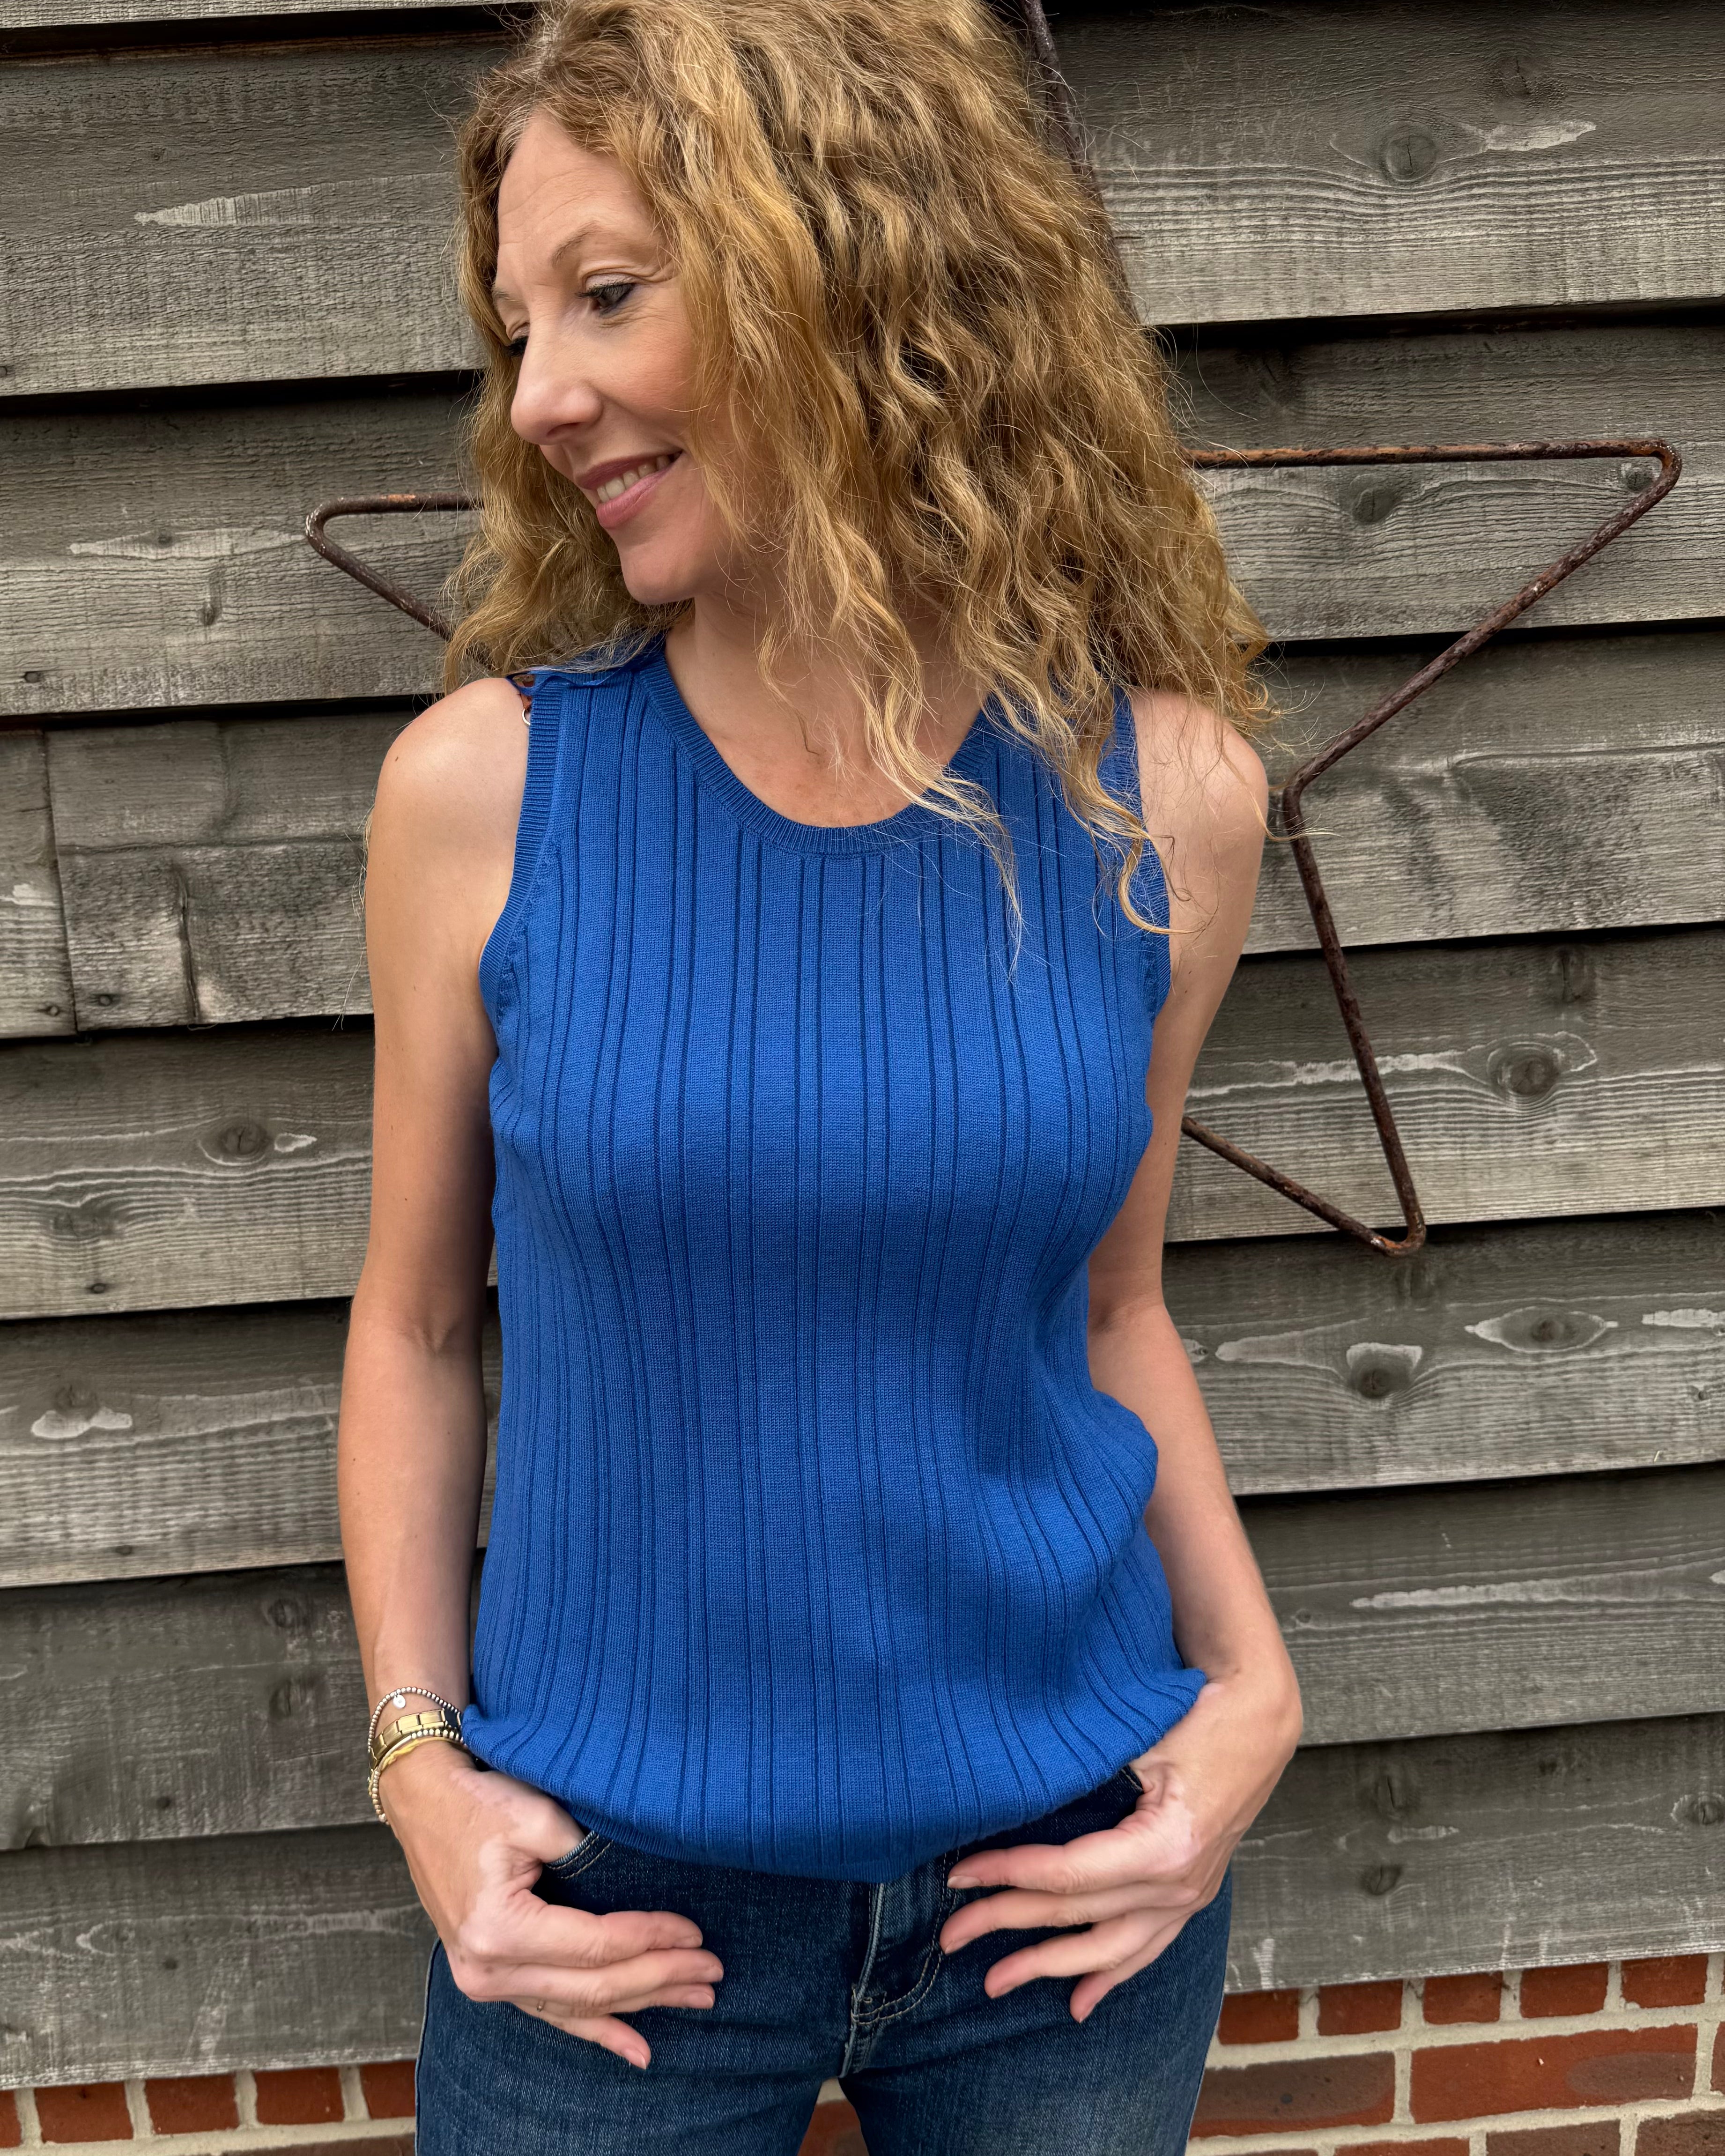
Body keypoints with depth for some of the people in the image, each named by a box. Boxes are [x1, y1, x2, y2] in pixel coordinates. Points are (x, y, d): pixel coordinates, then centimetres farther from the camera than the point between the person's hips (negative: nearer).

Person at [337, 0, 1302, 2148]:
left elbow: (1107, 1304, 4)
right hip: (612, 1892, -1)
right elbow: (416, 1322, -1)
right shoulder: (482, 785, -11)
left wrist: (1252, 1683, -5)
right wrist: (420, 1759, -8)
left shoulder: (1158, 791, -8)